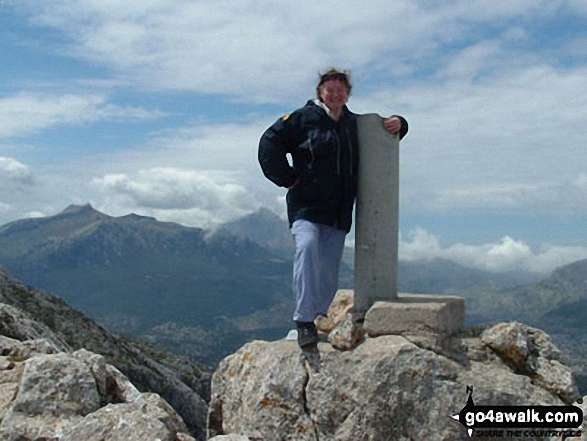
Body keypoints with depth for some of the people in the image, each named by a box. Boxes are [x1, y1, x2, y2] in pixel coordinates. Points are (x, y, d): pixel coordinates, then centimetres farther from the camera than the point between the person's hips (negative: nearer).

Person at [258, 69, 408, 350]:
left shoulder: (355, 124, 17)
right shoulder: (303, 118, 0)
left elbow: (383, 132, 31)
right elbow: (269, 143, -4)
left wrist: (398, 124, 8)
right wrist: (288, 178, -8)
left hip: (339, 211, 5)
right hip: (307, 206, -5)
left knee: (329, 272, 3)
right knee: (307, 247, -30)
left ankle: (319, 321, 18)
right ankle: (304, 321, -30)